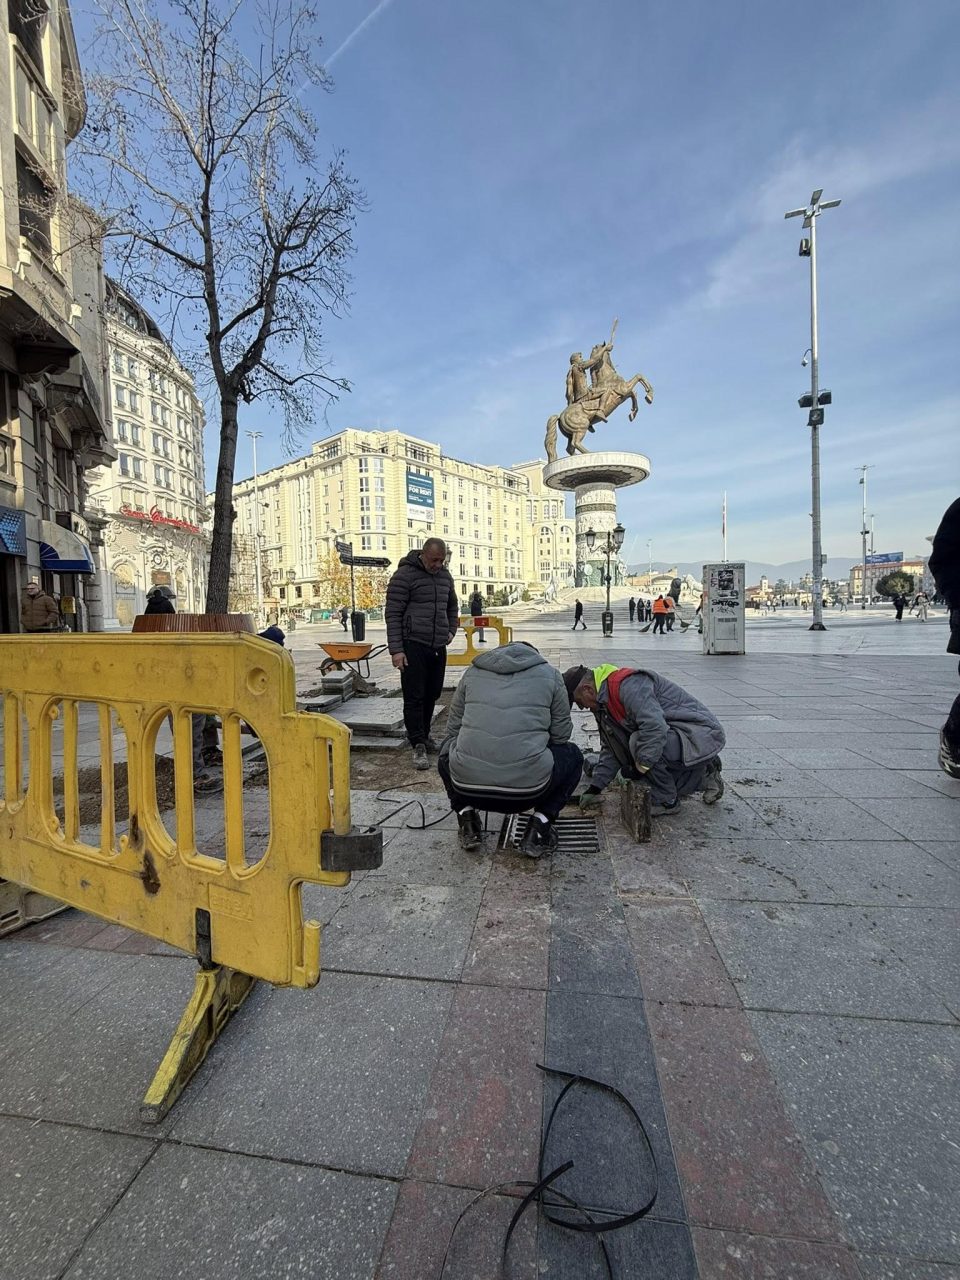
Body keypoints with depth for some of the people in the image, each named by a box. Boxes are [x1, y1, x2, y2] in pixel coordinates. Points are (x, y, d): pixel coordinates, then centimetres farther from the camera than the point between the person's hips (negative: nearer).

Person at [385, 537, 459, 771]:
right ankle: (418, 746, 1)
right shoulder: (405, 575, -7)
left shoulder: (445, 576, 13)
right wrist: (396, 649, -14)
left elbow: (452, 607, 29)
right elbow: (392, 614, -10)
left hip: (438, 647, 6)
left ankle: (424, 735, 28)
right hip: (413, 646, -6)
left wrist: (451, 631, 14)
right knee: (414, 697, -5)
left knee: (432, 695, 12)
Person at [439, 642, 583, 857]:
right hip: (528, 787, -2)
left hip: (466, 786, 2)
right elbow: (561, 735, 13)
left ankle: (467, 823, 20)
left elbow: (452, 729, 17)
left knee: (447, 750, 35)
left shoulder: (472, 671, 15)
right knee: (573, 755, 27)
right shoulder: (549, 673, 11)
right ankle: (539, 829, 14)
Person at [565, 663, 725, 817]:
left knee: (638, 742, -31)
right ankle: (704, 777, 22)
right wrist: (594, 789, 10)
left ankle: (667, 801, -7)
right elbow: (611, 748, 13)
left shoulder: (628, 685, -26)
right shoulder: (605, 700, 6)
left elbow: (655, 728, -36)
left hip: (703, 734, -10)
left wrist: (640, 766, -23)